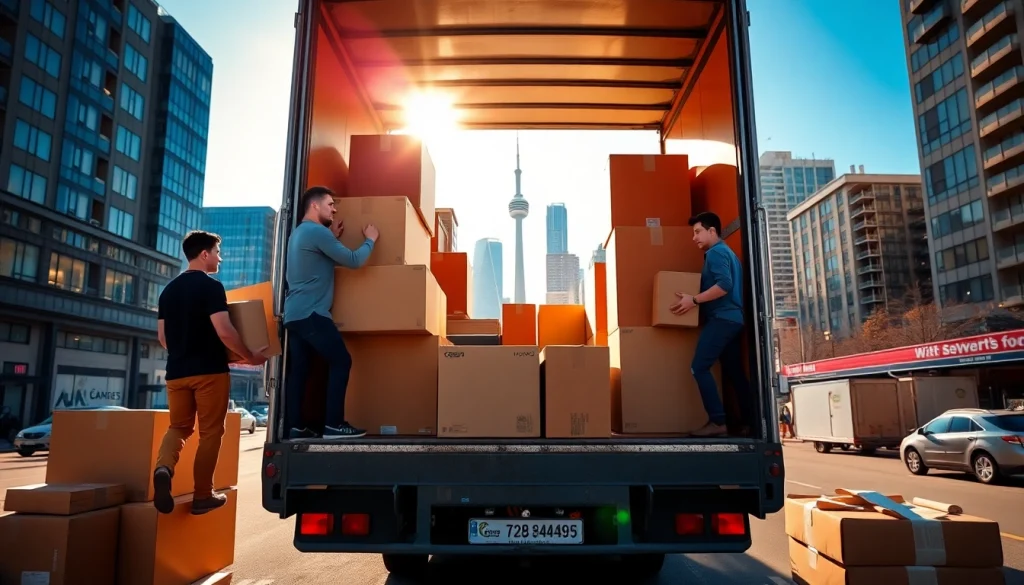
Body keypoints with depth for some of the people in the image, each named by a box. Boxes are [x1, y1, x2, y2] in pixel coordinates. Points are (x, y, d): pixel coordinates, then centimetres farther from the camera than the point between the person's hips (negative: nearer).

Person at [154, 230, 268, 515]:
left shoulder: (168, 289, 11)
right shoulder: (211, 286, -11)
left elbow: (162, 337, 15)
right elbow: (224, 332, -18)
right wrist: (250, 356, -7)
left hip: (176, 371, 6)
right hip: (209, 370, -6)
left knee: (179, 426, 17)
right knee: (210, 432, 4)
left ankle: (164, 467, -12)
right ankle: (202, 496, 10)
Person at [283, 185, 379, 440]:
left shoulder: (300, 232, 20)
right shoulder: (317, 231, -11)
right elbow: (353, 261, -11)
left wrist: (333, 237, 26)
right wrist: (370, 239, 5)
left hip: (294, 313, 10)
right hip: (311, 313, -10)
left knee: (298, 369, 7)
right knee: (341, 361, -6)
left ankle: (294, 426, 7)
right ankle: (333, 424, -6)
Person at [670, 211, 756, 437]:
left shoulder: (716, 252, -7)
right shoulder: (726, 253, 23)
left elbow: (724, 285, -21)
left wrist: (694, 300, -21)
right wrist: (698, 299, 22)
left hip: (722, 318, -10)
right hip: (733, 318, 10)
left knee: (699, 367, -13)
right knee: (734, 372, 11)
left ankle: (717, 421, -17)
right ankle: (750, 422, 13)